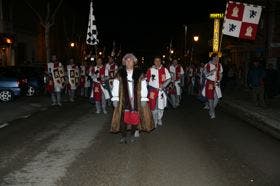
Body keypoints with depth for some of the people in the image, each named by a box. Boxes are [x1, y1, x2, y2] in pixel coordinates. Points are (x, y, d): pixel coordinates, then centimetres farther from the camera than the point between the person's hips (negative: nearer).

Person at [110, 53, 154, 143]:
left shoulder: (139, 73, 4)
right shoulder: (120, 73, 5)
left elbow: (143, 86, 2)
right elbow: (115, 86, 3)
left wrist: (144, 99, -5)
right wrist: (115, 99, -4)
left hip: (136, 99, 0)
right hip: (123, 99, 0)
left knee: (135, 118, 2)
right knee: (123, 117, -4)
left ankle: (132, 134, 23)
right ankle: (123, 136, 11)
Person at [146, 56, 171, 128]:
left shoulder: (164, 69, 3)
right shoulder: (150, 70, 2)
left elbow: (169, 79, 2)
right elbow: (147, 80, 6)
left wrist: (163, 85, -12)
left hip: (161, 91, 1)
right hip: (153, 91, -1)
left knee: (161, 106, 7)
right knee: (153, 106, 2)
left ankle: (159, 119, 29)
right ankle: (155, 121, 17)